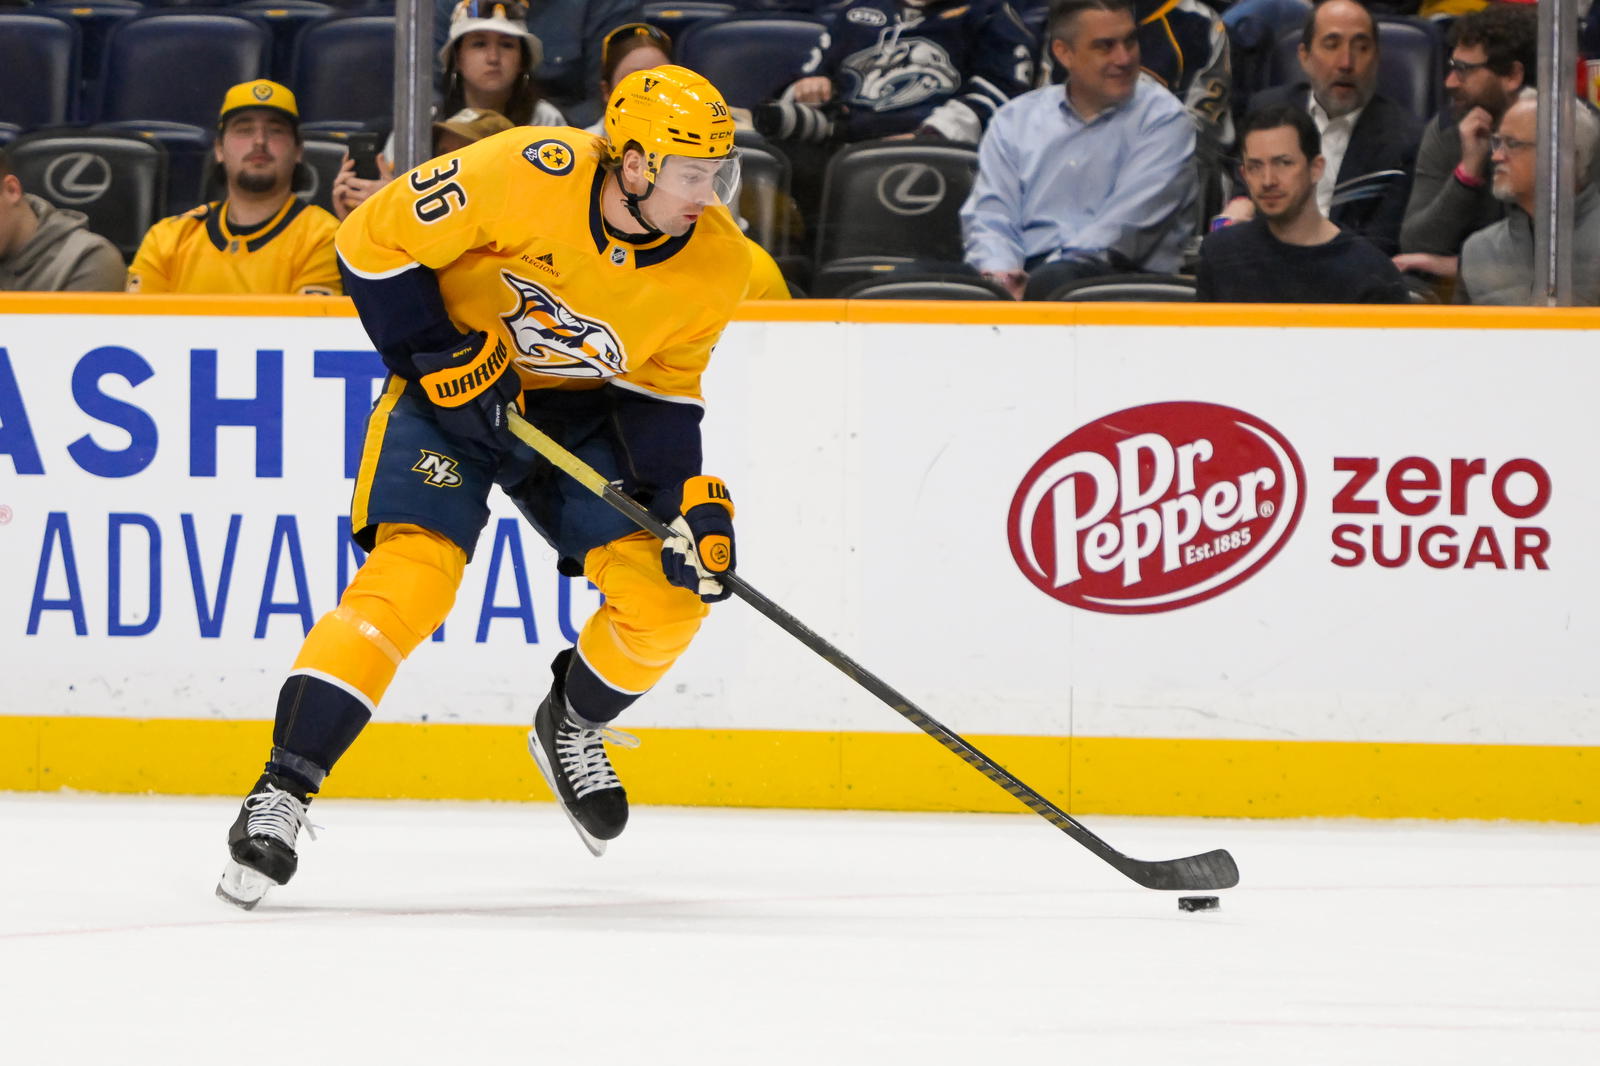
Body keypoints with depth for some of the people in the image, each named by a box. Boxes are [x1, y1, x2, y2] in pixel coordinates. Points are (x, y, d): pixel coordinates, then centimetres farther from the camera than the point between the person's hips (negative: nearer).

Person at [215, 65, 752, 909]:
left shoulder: (714, 262, -15)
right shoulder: (526, 175, -29)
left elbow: (660, 391, -3)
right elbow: (373, 244, -19)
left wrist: (687, 498, -16)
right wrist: (440, 357, -22)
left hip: (581, 410, 5)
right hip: (455, 387, -5)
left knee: (668, 594, -7)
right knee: (410, 576, -23)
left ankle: (571, 729, 24)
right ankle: (282, 792, -21)